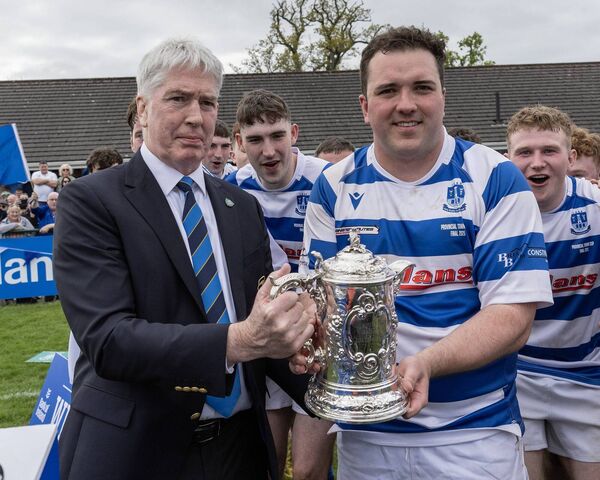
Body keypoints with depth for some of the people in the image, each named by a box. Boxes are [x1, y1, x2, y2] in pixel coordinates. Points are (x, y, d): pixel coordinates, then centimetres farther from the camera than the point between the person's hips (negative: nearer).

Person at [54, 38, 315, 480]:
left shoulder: (244, 207, 7)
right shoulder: (90, 201, -10)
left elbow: (263, 311, 5)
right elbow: (107, 339, -21)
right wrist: (239, 340, -33)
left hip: (241, 443, 5)